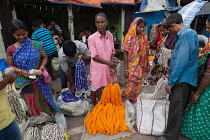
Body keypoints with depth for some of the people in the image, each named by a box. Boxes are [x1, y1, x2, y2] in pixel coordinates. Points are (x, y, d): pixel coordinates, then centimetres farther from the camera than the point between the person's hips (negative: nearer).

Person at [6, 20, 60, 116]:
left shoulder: (36, 45, -4)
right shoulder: (11, 49, -2)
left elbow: (44, 57, 4)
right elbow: (10, 66, 4)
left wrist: (41, 68, -13)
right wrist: (21, 71, -14)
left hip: (40, 80, 0)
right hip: (25, 82, 0)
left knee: (44, 102, 13)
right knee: (32, 105, 11)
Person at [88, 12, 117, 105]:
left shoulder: (110, 35, 1)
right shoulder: (91, 38, -13)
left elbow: (112, 51, 5)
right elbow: (94, 57, -15)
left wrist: (112, 66, -7)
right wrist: (109, 63, -13)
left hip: (108, 68, 4)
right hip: (97, 69, -4)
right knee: (94, 90, 11)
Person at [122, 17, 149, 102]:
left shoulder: (144, 38, 4)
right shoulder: (129, 37, -10)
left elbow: (146, 53, 7)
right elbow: (125, 54, -11)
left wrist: (146, 66, 8)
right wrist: (126, 69, -14)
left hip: (141, 67, 5)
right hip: (132, 66, -5)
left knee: (138, 85, 14)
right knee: (130, 85, 0)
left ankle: (133, 99, 33)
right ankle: (122, 100, 21)